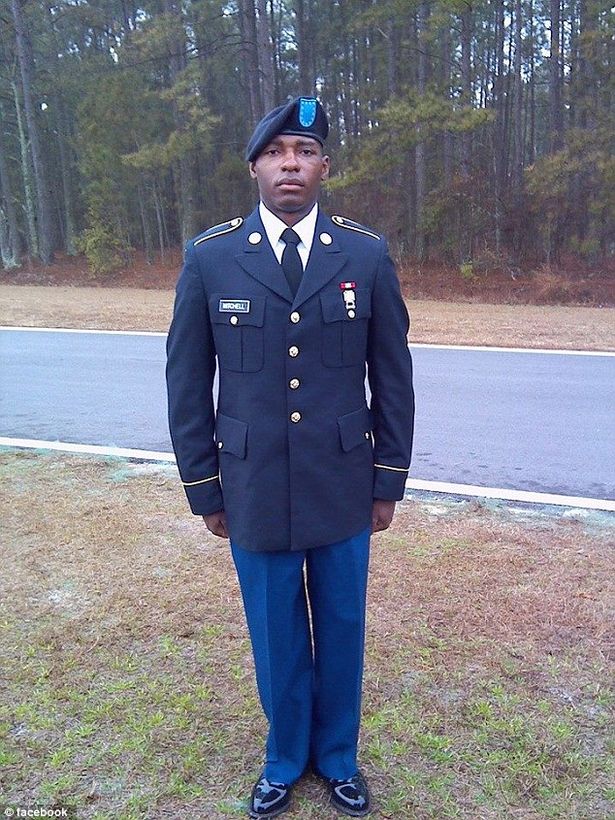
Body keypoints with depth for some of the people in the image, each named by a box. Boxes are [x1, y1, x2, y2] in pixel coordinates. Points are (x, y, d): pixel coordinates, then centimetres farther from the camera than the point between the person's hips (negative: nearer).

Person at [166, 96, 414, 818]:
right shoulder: (209, 257, -4)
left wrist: (388, 481, 3)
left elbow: (392, 378, 2)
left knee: (341, 631, 16)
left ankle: (337, 756, 43)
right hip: (255, 489, 0)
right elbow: (187, 384, 0)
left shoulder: (368, 255, -3)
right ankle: (285, 758, 43)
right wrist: (205, 488, 1)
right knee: (276, 637, 16)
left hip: (343, 489, 1)